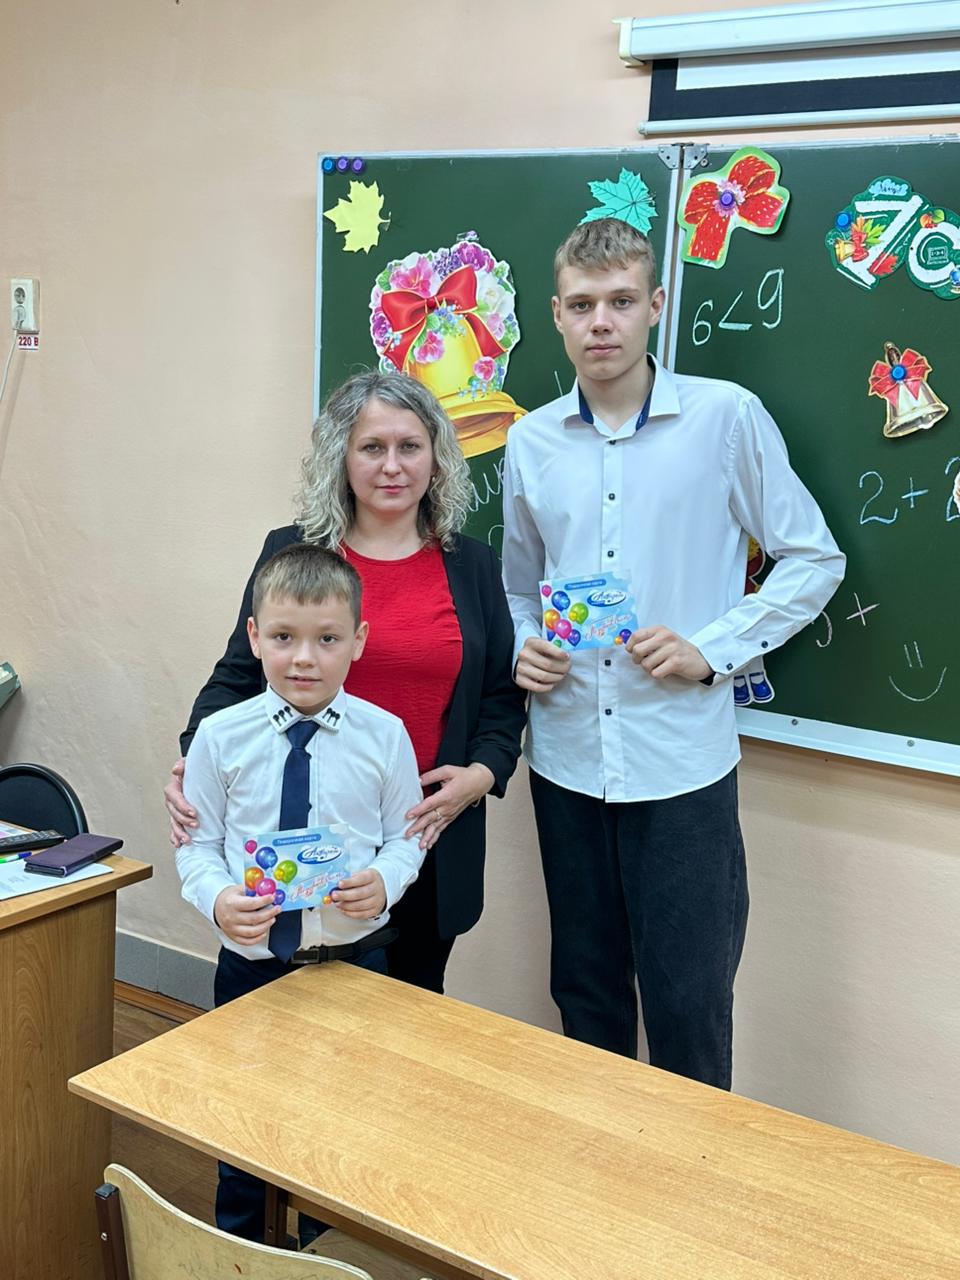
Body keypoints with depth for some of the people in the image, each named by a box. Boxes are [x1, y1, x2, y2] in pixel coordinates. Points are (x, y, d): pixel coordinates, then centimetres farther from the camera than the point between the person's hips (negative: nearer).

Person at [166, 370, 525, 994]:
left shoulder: (472, 565, 7)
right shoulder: (292, 552, 2)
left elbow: (502, 694, 10)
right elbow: (238, 677, 5)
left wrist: (482, 772, -8)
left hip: (428, 837, 2)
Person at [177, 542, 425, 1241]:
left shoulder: (384, 736, -9)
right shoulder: (220, 736, -8)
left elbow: (406, 836, 0)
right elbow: (198, 844, -1)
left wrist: (383, 883, -20)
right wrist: (218, 900, -20)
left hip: (355, 954, 0)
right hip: (252, 958, 1)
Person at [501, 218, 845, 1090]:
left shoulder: (727, 417, -6)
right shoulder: (530, 442, 6)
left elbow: (815, 560, -1)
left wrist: (712, 649, -12)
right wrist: (522, 649, -3)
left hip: (683, 765, -4)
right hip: (567, 762, 4)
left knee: (687, 1006, 2)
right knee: (586, 993, 18)